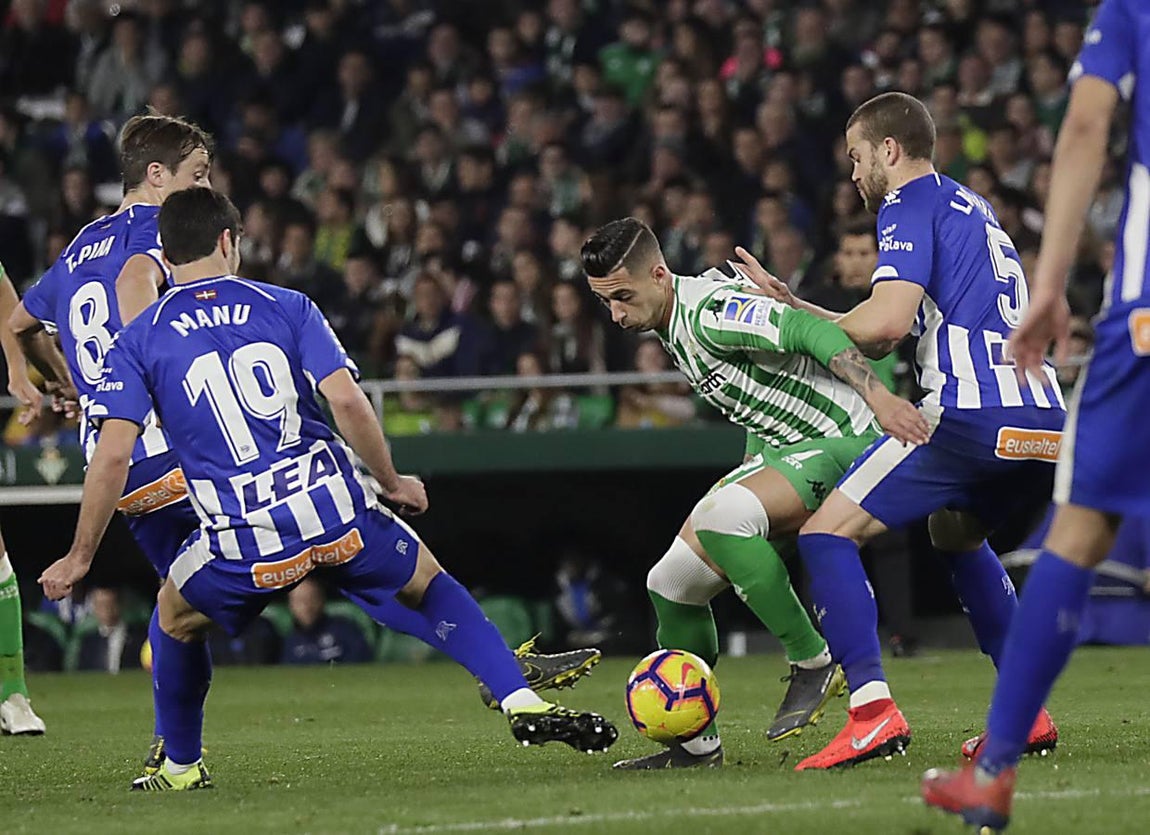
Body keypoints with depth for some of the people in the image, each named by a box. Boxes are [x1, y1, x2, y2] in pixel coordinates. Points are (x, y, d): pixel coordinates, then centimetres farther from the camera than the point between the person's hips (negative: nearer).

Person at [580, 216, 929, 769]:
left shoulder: (709, 311, -19)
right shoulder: (671, 327, 11)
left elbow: (810, 330, -28)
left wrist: (877, 395, -37)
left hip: (843, 440, -10)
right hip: (783, 448, 10)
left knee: (719, 515, -35)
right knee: (673, 581, 3)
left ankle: (813, 664, -20)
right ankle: (695, 742, 16)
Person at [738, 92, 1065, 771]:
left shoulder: (911, 205, 2)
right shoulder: (971, 207, 30)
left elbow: (884, 322, -14)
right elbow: (887, 339, 31)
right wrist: (787, 300, 31)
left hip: (973, 414, -9)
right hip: (1045, 418, 9)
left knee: (827, 533, -5)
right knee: (956, 532, 34)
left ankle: (874, 710, -21)